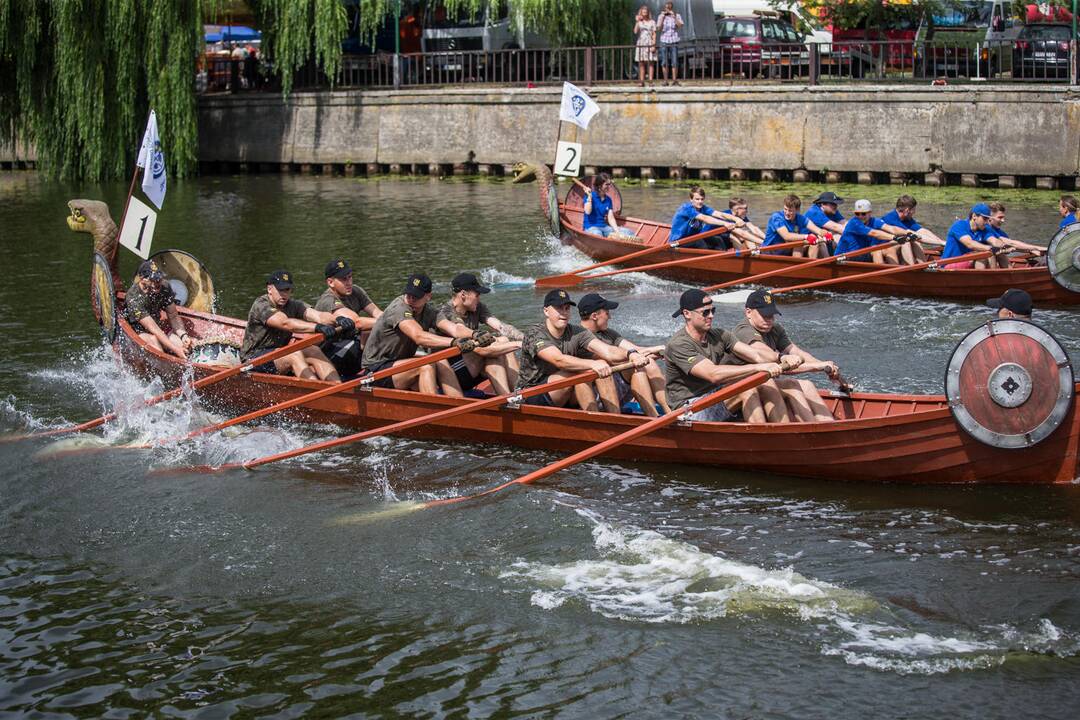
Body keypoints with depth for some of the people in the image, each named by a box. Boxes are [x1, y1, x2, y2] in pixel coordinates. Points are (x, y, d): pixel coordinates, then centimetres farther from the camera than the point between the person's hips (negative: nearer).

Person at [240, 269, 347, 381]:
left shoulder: (294, 305, 4)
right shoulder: (261, 305, -16)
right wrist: (317, 327, -46)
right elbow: (285, 323, -33)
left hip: (280, 353, 7)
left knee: (314, 351, -17)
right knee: (294, 355, -30)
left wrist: (338, 321, -37)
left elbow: (318, 315, -14)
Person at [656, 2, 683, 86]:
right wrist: (662, 17, -11)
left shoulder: (677, 16, 4)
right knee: (664, 62, 1)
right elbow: (658, 29, -3)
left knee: (674, 62, -5)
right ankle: (665, 80, 4)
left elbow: (680, 25, -11)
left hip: (674, 42, -1)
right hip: (664, 42, 1)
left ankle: (674, 80, -1)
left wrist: (673, 16, -16)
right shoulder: (661, 16, 5)